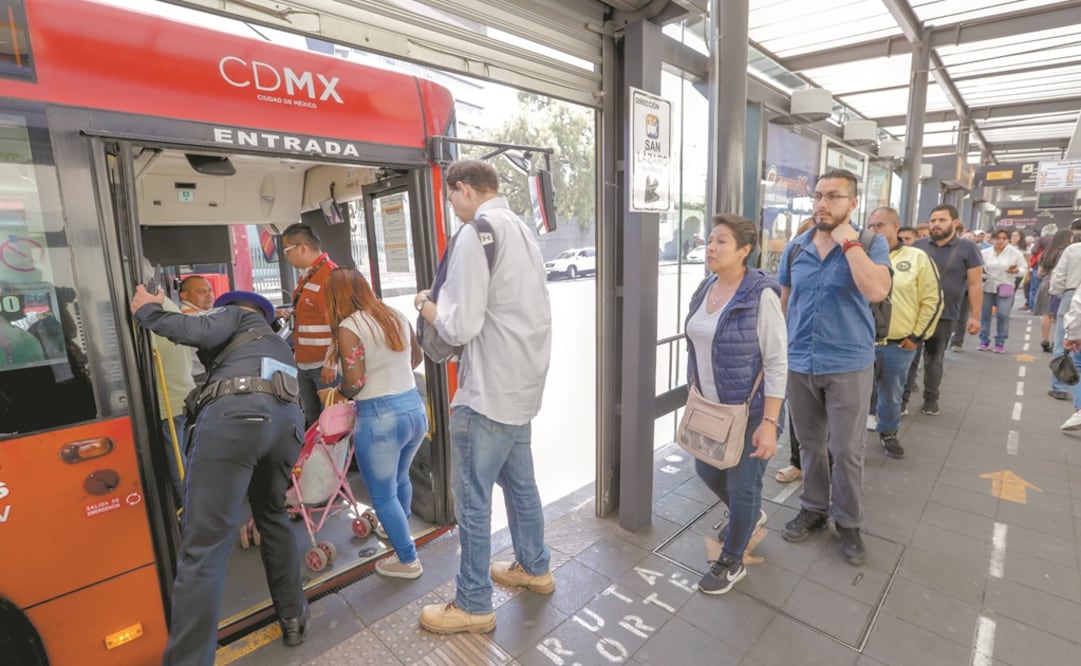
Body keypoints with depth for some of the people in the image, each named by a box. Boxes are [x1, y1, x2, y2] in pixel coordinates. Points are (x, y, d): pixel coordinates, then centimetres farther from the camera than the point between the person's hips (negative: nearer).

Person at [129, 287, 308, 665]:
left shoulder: (238, 315, 24)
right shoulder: (280, 347, 41)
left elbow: (200, 332, 4)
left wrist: (147, 311, 18)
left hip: (235, 413, -6)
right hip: (287, 420, 7)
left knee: (203, 547, -6)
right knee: (272, 517, 26)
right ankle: (293, 618, 33)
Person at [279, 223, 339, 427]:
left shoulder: (330, 274, -16)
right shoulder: (306, 276, 14)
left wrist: (331, 364, -21)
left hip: (326, 366, -9)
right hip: (305, 364, 9)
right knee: (312, 422, 17)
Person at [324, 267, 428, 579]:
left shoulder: (349, 327, -12)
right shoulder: (397, 316, 7)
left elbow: (355, 381, -18)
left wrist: (338, 393, 3)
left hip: (379, 417, -7)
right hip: (415, 408, 7)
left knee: (382, 495, 12)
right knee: (400, 478, 29)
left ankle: (408, 560, 24)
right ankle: (400, 530, 51)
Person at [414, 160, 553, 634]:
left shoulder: (475, 233, -16)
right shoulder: (522, 229, 11)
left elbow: (460, 327, -21)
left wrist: (427, 306, -1)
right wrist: (449, 302, 11)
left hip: (488, 392, -9)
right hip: (524, 382, 9)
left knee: (472, 499, 6)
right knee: (520, 482, 22)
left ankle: (473, 605, 24)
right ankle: (534, 568, 41)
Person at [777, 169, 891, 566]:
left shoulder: (870, 244, -6)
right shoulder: (795, 247, 5)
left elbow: (876, 291, -25)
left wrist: (848, 241, -19)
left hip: (848, 366, -3)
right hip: (798, 364, 3)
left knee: (847, 450, 8)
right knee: (810, 444, 16)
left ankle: (848, 522, 27)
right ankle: (814, 508, 34)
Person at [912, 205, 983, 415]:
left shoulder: (967, 248, -3)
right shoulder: (918, 246, 3)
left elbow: (975, 284, -3)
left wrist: (974, 317, -6)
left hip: (944, 316, -1)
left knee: (934, 360, 11)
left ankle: (931, 399, 24)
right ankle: (902, 398, 17)